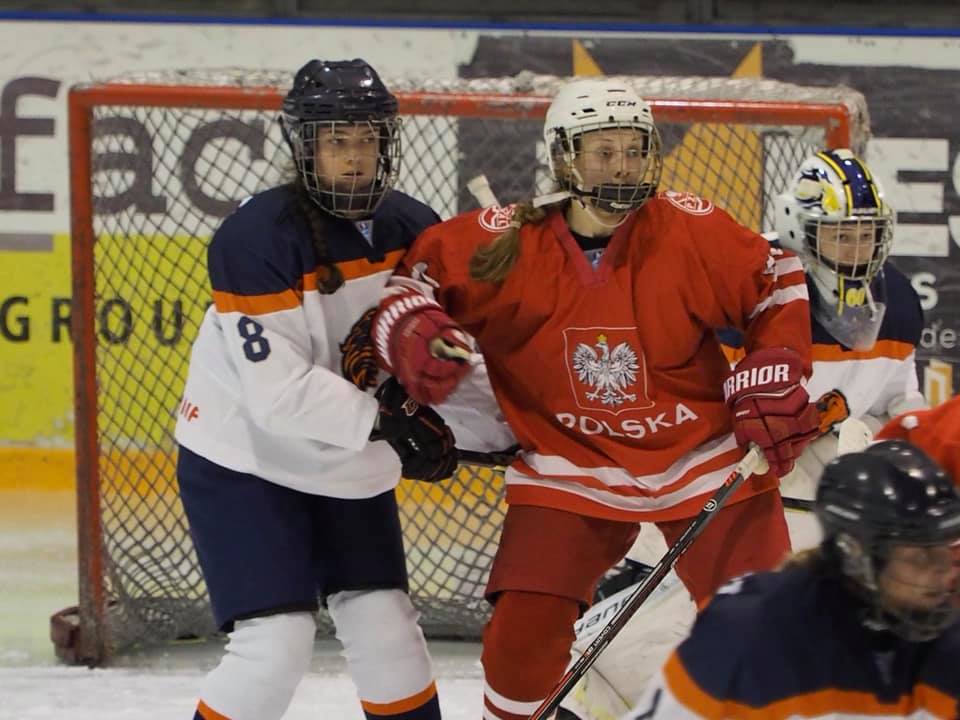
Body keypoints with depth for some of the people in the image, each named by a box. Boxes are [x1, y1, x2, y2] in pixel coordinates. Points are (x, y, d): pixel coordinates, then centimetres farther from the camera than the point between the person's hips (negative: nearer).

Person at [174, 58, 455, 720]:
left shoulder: (412, 229, -4)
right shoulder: (256, 239, -23)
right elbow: (278, 392, -28)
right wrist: (383, 419, -31)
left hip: (350, 463, 6)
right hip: (244, 462, -6)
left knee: (387, 632, 5)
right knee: (277, 643, -14)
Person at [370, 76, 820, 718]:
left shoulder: (692, 230, -15)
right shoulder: (508, 243, -13)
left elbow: (773, 281, -1)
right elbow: (418, 270, 0)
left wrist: (775, 378, -8)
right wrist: (412, 335, -17)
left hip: (705, 454, 0)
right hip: (570, 467, 0)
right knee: (522, 634, -9)